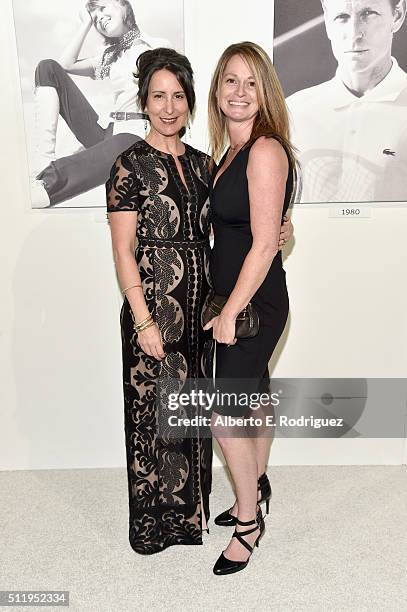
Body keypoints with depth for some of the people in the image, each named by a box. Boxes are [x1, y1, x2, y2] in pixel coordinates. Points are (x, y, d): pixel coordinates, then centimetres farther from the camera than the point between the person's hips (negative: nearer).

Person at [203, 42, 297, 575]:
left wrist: (230, 312, -16)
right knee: (254, 397, 21)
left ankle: (248, 521, 22)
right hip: (237, 300, 9)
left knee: (226, 416, -2)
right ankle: (256, 487, 42)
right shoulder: (230, 151, 11)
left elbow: (264, 243, -21)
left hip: (256, 303, -9)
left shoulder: (265, 150, -17)